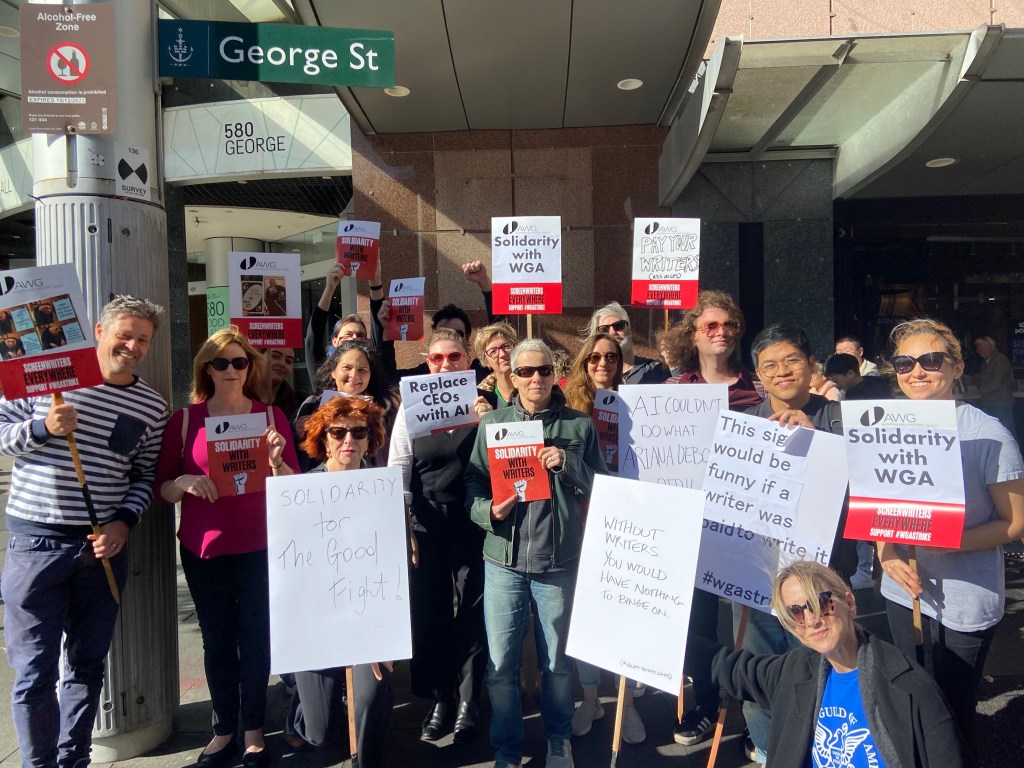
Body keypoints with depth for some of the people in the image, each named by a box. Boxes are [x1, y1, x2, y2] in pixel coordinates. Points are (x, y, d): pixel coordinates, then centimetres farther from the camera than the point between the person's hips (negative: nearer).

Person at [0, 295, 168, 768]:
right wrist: (43, 428, -17)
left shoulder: (152, 406, 4)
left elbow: (145, 474, 9)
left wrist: (124, 522, -6)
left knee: (87, 664, 15)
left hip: (104, 547, 3)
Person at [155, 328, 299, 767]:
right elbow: (163, 490, 4)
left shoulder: (271, 416, 3)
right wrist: (184, 482, -17)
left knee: (255, 640, 5)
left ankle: (253, 732, 21)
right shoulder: (185, 419, 3)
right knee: (217, 641, 9)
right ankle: (224, 731, 25)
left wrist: (276, 461, -18)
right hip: (202, 548, 1)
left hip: (259, 546, -1)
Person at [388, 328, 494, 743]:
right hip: (427, 525, 1)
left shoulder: (484, 404, 1)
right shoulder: (412, 406, 3)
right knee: (428, 612, 9)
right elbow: (397, 468, 1)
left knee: (472, 611, 7)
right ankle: (438, 699, 27)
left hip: (474, 523, -1)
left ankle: (467, 702, 23)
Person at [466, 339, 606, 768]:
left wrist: (568, 464, -14)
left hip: (560, 563, 0)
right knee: (501, 664, 8)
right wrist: (488, 511, -16)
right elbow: (472, 485, 4)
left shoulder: (579, 426, 3)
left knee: (557, 661, 15)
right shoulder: (492, 423, 4)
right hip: (504, 562, 1)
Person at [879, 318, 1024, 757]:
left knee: (952, 709, 11)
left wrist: (944, 543, -25)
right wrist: (885, 550, -10)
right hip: (903, 590, 5)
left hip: (965, 601, -4)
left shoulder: (988, 435, -15)